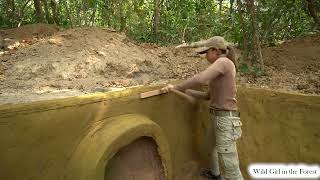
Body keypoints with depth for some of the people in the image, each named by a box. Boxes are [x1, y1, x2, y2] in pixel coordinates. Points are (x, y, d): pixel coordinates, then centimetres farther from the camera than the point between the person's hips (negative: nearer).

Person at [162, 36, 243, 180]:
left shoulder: (223, 62, -16)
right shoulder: (222, 70, 14)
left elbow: (200, 79, -31)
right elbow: (209, 95, 17)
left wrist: (176, 87, -19)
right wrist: (186, 91, 17)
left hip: (225, 120, -11)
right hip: (215, 117, 11)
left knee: (231, 168, -3)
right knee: (212, 146, 34)